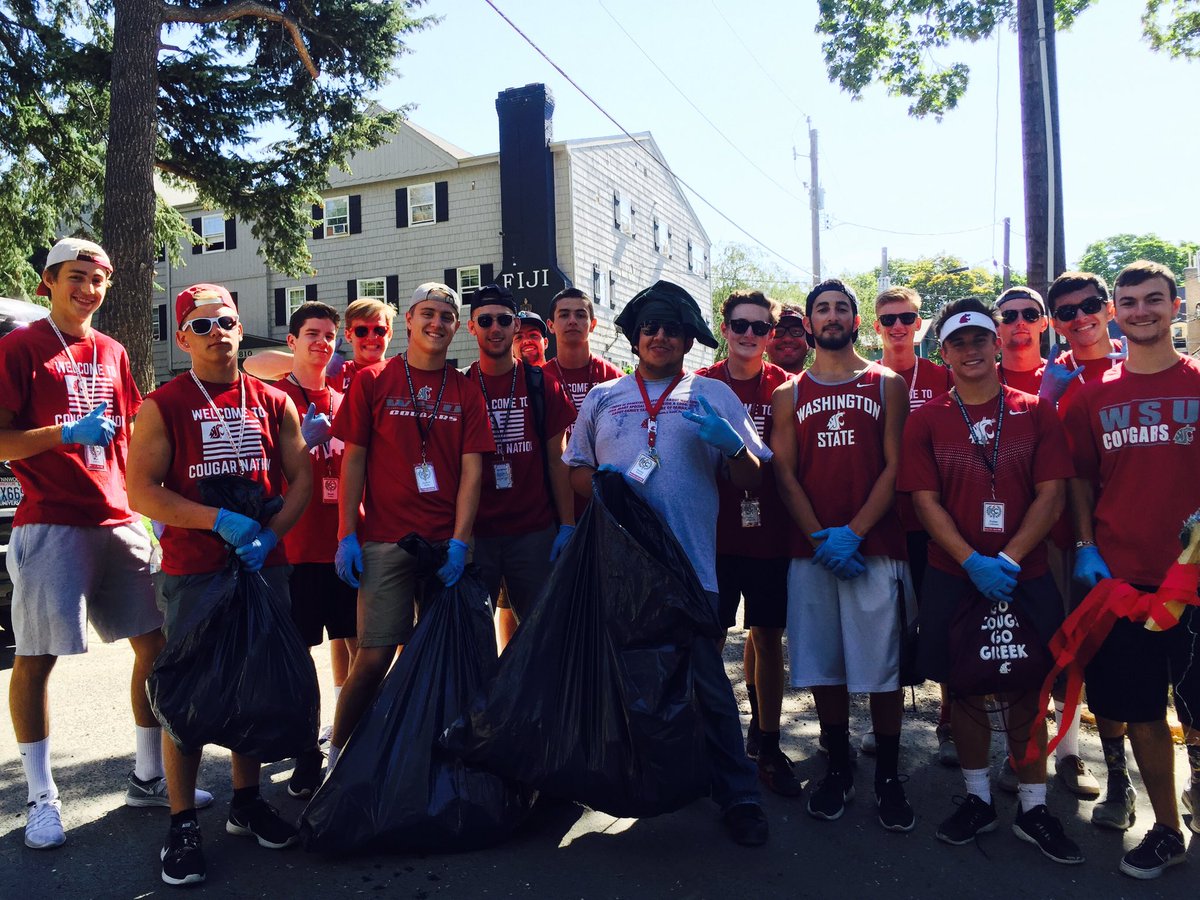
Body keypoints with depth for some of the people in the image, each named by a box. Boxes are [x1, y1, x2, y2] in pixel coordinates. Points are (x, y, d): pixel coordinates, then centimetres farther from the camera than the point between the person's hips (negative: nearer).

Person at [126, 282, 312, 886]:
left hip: (265, 565, 4)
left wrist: (269, 535, -8)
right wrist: (220, 520, -18)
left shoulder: (274, 403, 8)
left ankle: (246, 802, 28)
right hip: (192, 572, -3)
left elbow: (300, 478, 7)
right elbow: (141, 490, -8)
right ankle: (182, 824, 14)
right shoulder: (162, 406, -1)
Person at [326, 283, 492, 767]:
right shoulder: (372, 381, 5)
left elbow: (471, 469, 3)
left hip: (448, 544, 2)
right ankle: (337, 753, 16)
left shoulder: (465, 391, 9)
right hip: (384, 541, -2)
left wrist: (460, 541, -6)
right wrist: (346, 536, -5)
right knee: (374, 655, -3)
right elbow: (353, 460, 2)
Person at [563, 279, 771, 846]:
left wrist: (730, 444, -14)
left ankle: (738, 798, 14)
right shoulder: (602, 399, 14)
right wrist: (600, 481, -6)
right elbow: (575, 471, 16)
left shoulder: (714, 396, 9)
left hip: (689, 561, -2)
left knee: (708, 681, -1)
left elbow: (753, 480, 7)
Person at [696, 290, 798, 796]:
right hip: (713, 533, 0)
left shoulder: (785, 387, 2)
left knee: (768, 637, 9)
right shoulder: (700, 385, 1)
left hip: (769, 535, 1)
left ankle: (767, 744, 24)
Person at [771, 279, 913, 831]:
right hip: (810, 550, 2)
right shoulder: (789, 395, 11)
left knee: (881, 665, 1)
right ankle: (838, 770, 23)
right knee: (823, 664, 7)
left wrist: (853, 532, -12)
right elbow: (785, 473, 4)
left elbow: (895, 467, 0)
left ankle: (887, 778, 16)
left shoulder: (887, 385, 7)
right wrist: (820, 537, -9)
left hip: (875, 546, -2)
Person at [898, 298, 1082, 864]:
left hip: (1025, 577, 0)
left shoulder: (1035, 413, 3)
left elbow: (1051, 494, -3)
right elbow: (925, 501, -4)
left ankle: (1033, 809, 22)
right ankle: (978, 800, 25)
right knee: (963, 688, 9)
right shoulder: (926, 420, 2)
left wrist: (1009, 557, -15)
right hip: (953, 577, 0)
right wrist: (972, 561, -16)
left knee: (1027, 691, 7)